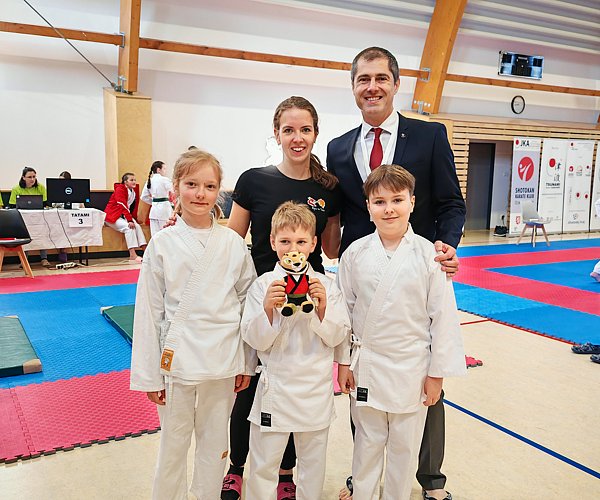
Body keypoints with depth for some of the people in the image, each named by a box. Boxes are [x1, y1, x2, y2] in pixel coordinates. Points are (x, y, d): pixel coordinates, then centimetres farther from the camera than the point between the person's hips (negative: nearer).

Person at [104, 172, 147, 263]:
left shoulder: (134, 190, 7)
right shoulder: (120, 189, -17)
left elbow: (134, 207, 9)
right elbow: (122, 206, -26)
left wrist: (133, 219, -4)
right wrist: (130, 220, -33)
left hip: (123, 216, 7)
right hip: (112, 216, -7)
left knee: (137, 226, -16)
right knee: (129, 227, -28)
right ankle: (132, 255, -35)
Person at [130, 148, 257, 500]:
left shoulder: (234, 244, -2)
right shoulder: (162, 244, -5)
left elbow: (247, 303, 4)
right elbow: (149, 312, -2)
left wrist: (246, 364, 5)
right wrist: (149, 375, -1)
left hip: (222, 362, 1)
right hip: (177, 361, -1)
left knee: (214, 445, 16)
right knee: (173, 446, 13)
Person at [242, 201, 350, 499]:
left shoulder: (326, 286, -3)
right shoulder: (263, 285, -7)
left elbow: (336, 338, -4)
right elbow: (256, 340, -9)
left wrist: (323, 308, -20)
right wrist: (268, 308, -25)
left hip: (316, 387, 2)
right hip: (275, 386, -1)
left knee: (313, 463, 19)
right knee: (263, 465, 9)